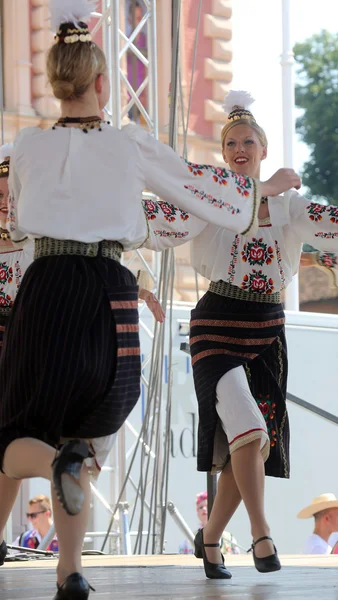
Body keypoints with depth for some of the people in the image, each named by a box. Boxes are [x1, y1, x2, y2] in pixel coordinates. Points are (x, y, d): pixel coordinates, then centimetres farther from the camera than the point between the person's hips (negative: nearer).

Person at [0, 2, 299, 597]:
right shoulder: (131, 146, 1)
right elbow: (202, 190, 12)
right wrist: (265, 187, 30)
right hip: (110, 294, 0)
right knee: (83, 431, 13)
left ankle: (57, 462, -29)